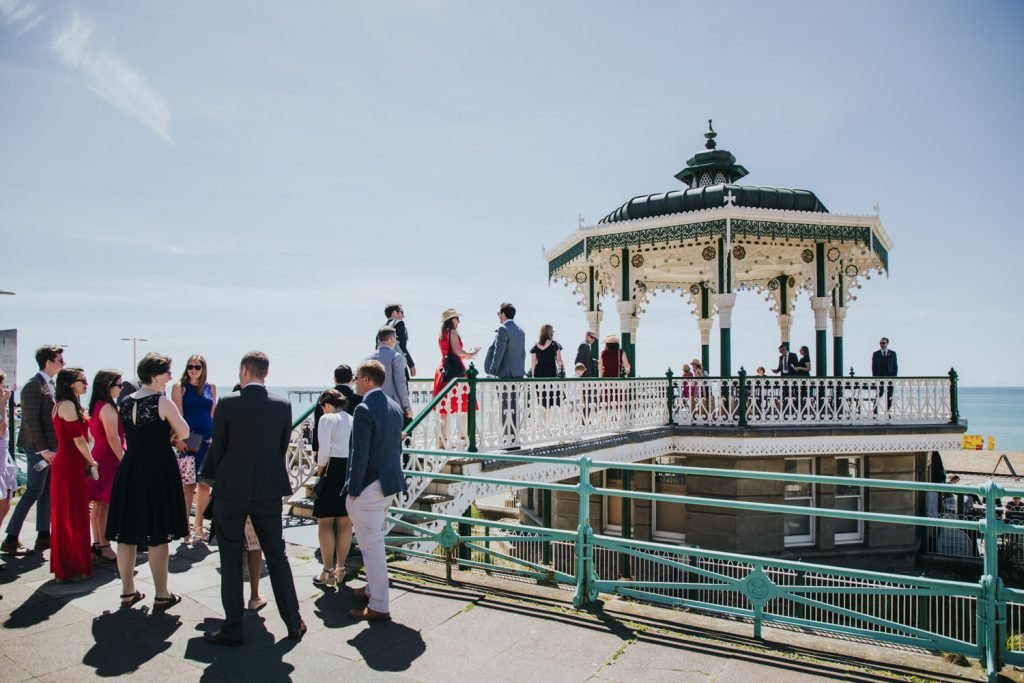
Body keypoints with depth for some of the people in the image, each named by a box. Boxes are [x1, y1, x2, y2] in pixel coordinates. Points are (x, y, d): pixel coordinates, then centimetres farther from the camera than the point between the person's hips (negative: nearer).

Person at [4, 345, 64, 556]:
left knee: (47, 492, 12)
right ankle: (10, 540, 5)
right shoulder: (33, 386, -15)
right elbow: (31, 421, -19)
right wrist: (43, 450, -20)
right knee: (33, 492, -5)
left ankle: (43, 536, 20)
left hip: (50, 447, 9)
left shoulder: (50, 384, 12)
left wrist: (51, 448, 14)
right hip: (38, 448, -9)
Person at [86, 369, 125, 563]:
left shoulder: (96, 406, 13)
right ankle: (104, 547, 1)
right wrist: (123, 460, -18)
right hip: (109, 459, -10)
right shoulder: (107, 408, -16)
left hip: (99, 457, 10)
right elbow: (113, 437, -21)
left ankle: (97, 544, 21)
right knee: (107, 505, -4)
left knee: (99, 505, 13)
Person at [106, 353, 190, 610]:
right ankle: (162, 595, 9)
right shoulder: (162, 401, -12)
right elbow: (184, 433, -5)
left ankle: (128, 591, 24)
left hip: (129, 470, 6)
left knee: (127, 533, 13)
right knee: (158, 535, 1)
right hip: (159, 470, -6)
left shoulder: (126, 402, 7)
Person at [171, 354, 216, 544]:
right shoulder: (180, 387, 2)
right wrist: (179, 438, -13)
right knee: (188, 485, -4)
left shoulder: (211, 388, 12)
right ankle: (185, 528, 7)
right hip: (188, 440, -4)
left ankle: (198, 526, 21)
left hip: (208, 440, 4)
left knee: (205, 484, 6)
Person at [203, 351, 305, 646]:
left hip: (231, 490, -2)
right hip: (269, 490, 3)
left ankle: (232, 630, 15)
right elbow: (283, 447, 5)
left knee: (231, 560, 9)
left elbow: (217, 447, -2)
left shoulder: (227, 403, -10)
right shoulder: (283, 405, -3)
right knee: (277, 555, 12)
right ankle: (294, 624, 17)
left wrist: (212, 476, 17)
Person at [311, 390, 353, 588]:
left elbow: (324, 450, -12)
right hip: (354, 471, 6)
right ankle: (340, 570, 23)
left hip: (334, 470, -6)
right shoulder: (354, 420, 11)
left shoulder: (327, 419, -5)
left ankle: (328, 572, 7)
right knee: (345, 523, 13)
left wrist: (319, 470, 4)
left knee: (325, 522, 5)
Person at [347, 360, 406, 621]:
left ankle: (378, 607, 9)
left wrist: (353, 489, -12)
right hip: (390, 483, 9)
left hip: (368, 487, -9)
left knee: (371, 545, 0)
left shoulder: (364, 409, -18)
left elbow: (360, 454, -19)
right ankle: (373, 588, 39)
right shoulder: (394, 407, 9)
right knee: (375, 541, 24)